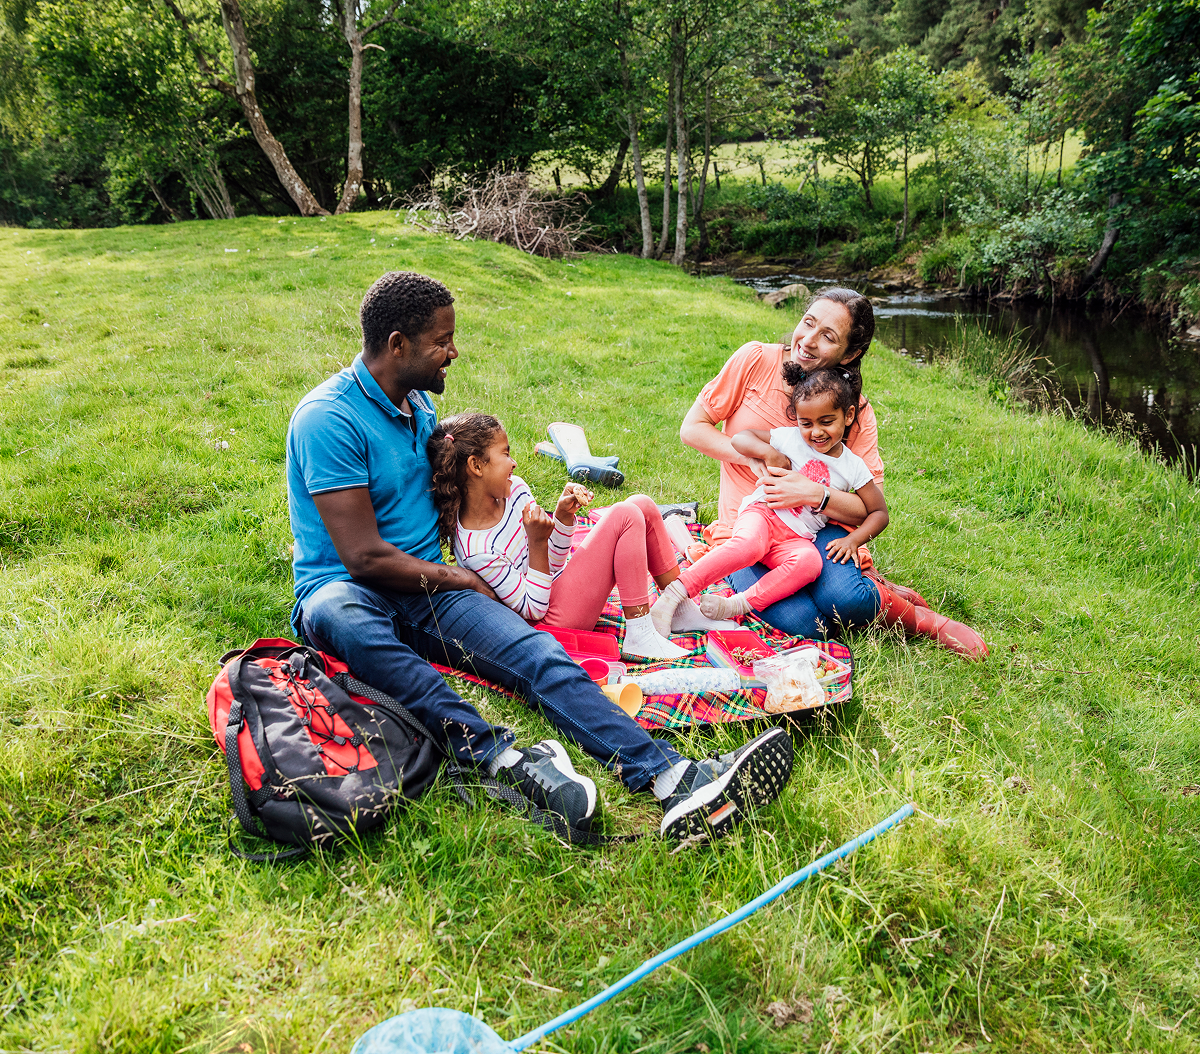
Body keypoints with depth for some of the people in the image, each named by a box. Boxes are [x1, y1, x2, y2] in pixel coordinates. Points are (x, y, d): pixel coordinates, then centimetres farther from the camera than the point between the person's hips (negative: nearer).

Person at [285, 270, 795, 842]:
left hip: (428, 589, 6)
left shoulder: (420, 403, 13)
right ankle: (500, 755, -52)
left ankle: (675, 779, -42)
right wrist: (458, 578, -5)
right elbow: (364, 557, -18)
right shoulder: (328, 418, -14)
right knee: (343, 617, -44)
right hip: (344, 589, -5)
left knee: (538, 653, -23)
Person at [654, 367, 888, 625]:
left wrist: (853, 539, -6)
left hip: (796, 538, 2)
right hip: (763, 514, -1)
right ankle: (677, 590, -38)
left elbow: (879, 512, 11)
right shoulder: (790, 438, 4)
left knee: (809, 561, -35)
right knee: (749, 545, -38)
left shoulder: (854, 467, 7)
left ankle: (737, 605, -36)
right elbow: (740, 438, 7)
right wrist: (769, 452, -11)